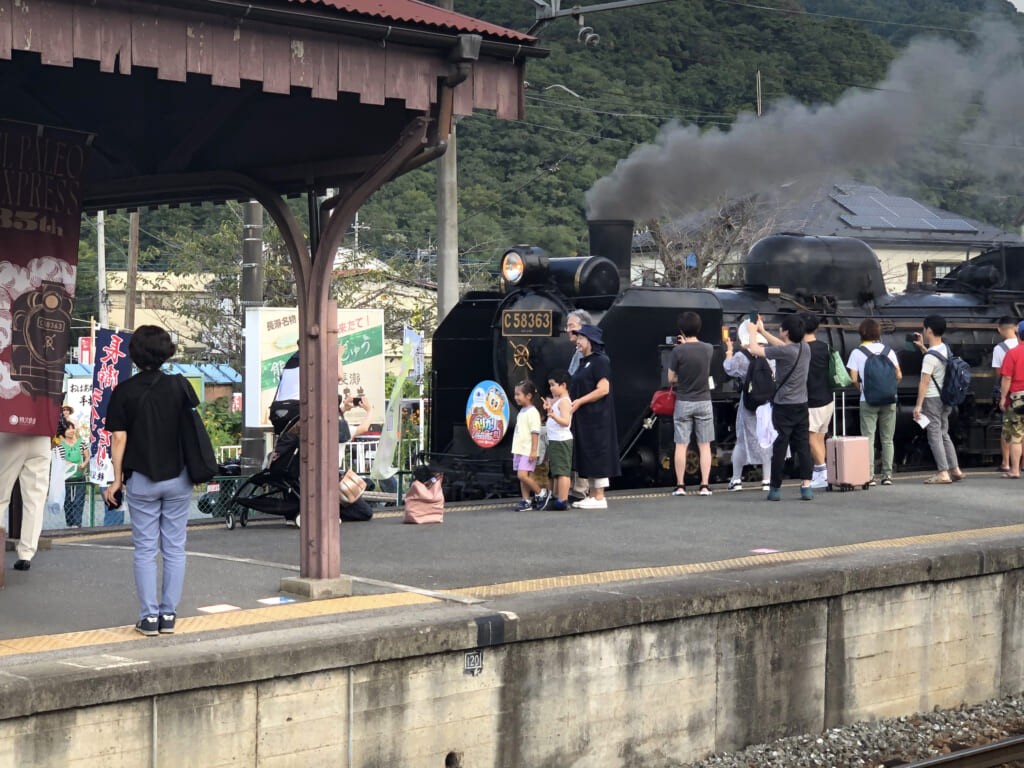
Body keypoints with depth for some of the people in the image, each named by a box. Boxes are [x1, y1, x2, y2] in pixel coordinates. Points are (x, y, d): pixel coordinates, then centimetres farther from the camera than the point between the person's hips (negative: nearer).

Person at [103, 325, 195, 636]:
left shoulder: (124, 391, -7)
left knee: (145, 549, 5)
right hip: (178, 478, 1)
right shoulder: (178, 386, -2)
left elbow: (119, 438, -7)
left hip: (141, 480, -1)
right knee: (174, 548, 8)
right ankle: (169, 614, 9)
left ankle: (149, 616, 3)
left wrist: (117, 480, 1)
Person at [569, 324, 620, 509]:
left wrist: (580, 402, -21)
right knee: (587, 457, 10)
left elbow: (603, 389, -19)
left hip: (596, 417, -10)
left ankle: (599, 498, -5)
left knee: (596, 455, -7)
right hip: (584, 418, 10)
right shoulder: (585, 362, 18)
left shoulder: (600, 361, -11)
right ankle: (593, 495, 15)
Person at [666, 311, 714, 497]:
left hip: (683, 402, -2)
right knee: (704, 446, 6)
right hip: (704, 401, 2)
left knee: (681, 445, 4)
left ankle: (680, 485, 5)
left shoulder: (678, 351, -13)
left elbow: (671, 378, -5)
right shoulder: (708, 349, -3)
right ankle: (705, 485, 3)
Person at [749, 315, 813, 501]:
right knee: (803, 445, 5)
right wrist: (762, 331, 28)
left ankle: (775, 488, 7)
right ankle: (806, 486, -1)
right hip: (801, 404, 6)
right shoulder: (804, 347, 2)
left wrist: (753, 331, 10)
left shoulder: (784, 352, -18)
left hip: (784, 406, -6)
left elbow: (755, 350, -9)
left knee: (779, 447, 1)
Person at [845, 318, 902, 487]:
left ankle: (869, 475, -8)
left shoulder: (857, 353, -3)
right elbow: (898, 375, 2)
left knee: (868, 438, 0)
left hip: (868, 400, -2)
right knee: (887, 439, 9)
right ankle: (887, 474, 6)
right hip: (889, 400, 2)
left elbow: (854, 378, -7)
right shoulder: (888, 351, 4)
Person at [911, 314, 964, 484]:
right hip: (946, 398, 8)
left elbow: (925, 382, -21)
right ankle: (955, 470, 17)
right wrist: (922, 346, 30)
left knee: (935, 436, -4)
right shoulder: (945, 349, 6)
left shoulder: (930, 357, -20)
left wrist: (918, 405, -19)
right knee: (944, 434, 16)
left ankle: (943, 473, -6)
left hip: (932, 399, -8)